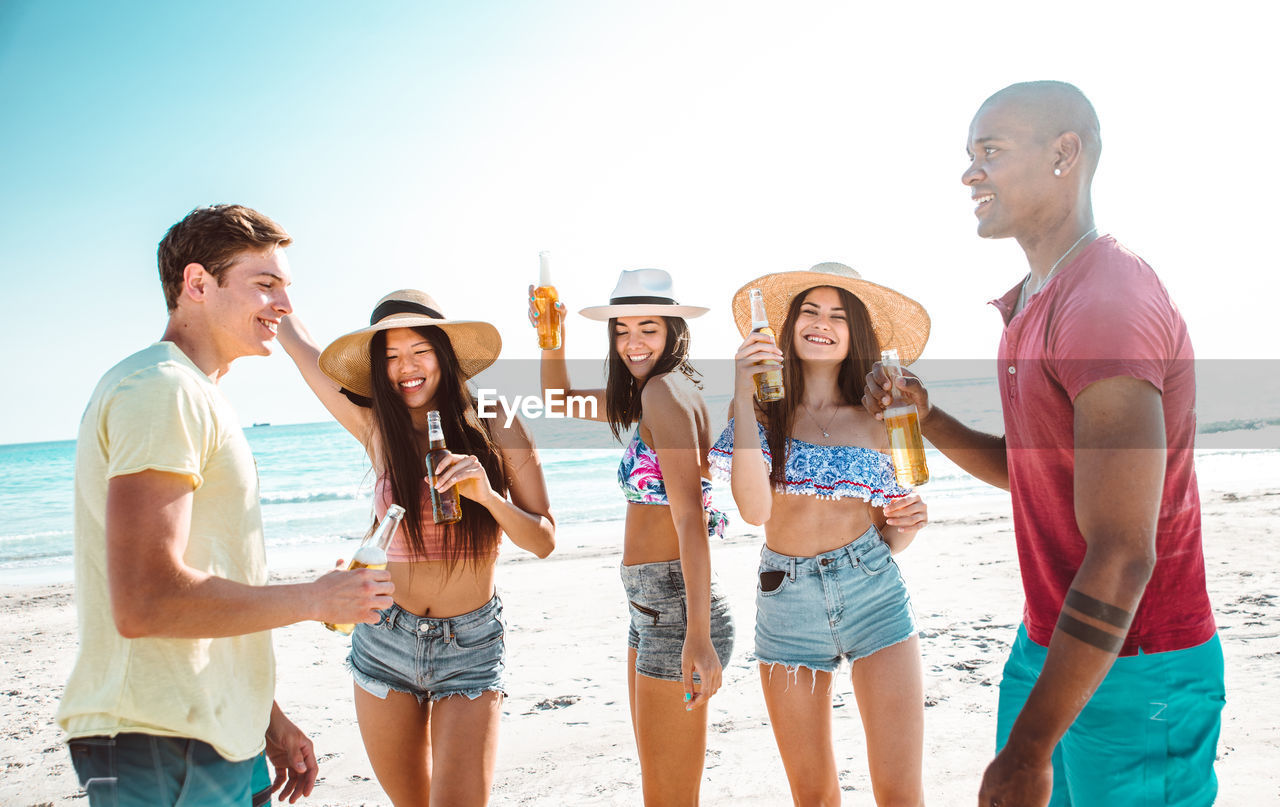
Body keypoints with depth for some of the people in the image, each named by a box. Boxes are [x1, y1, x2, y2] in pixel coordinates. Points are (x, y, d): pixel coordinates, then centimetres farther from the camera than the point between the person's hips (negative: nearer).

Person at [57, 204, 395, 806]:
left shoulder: (195, 397, 17)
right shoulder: (162, 389, -16)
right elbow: (145, 603, -25)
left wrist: (268, 719, 17)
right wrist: (315, 599, -13)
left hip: (213, 739, 10)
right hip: (162, 754, -9)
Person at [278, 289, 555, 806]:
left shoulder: (497, 431, -6)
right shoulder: (376, 430, -2)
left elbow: (544, 542, -5)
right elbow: (298, 344, 9)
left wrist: (487, 495, -22)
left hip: (471, 646, -2)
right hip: (384, 644, 2)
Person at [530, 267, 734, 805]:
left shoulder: (666, 389, -16)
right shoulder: (647, 393, 12)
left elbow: (690, 518, -24)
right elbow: (560, 397, 26)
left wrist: (697, 635, -30)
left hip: (675, 612, -10)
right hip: (650, 611, 10)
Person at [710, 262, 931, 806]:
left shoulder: (877, 422, 6)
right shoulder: (763, 412, 1)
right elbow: (754, 508, -17)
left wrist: (907, 523, -9)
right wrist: (742, 394, -17)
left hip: (874, 596, 0)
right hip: (787, 598, 0)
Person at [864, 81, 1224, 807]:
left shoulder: (1109, 304, -22)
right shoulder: (1035, 303, 10)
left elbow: (1121, 558, -26)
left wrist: (1028, 748, -24)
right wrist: (928, 419, 0)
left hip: (1133, 667, -9)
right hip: (1051, 643, 9)